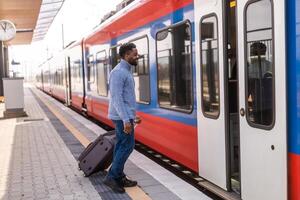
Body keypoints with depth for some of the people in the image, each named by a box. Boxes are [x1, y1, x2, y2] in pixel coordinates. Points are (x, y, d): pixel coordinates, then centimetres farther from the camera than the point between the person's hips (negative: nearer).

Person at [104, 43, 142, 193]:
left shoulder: (126, 71, 15)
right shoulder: (119, 72, -17)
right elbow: (117, 98, -23)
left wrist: (133, 115, 22)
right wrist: (126, 120, -26)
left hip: (126, 116, 10)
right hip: (122, 117, -10)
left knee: (121, 146, 12)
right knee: (127, 146, -7)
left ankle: (118, 177, 19)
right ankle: (112, 177, 0)